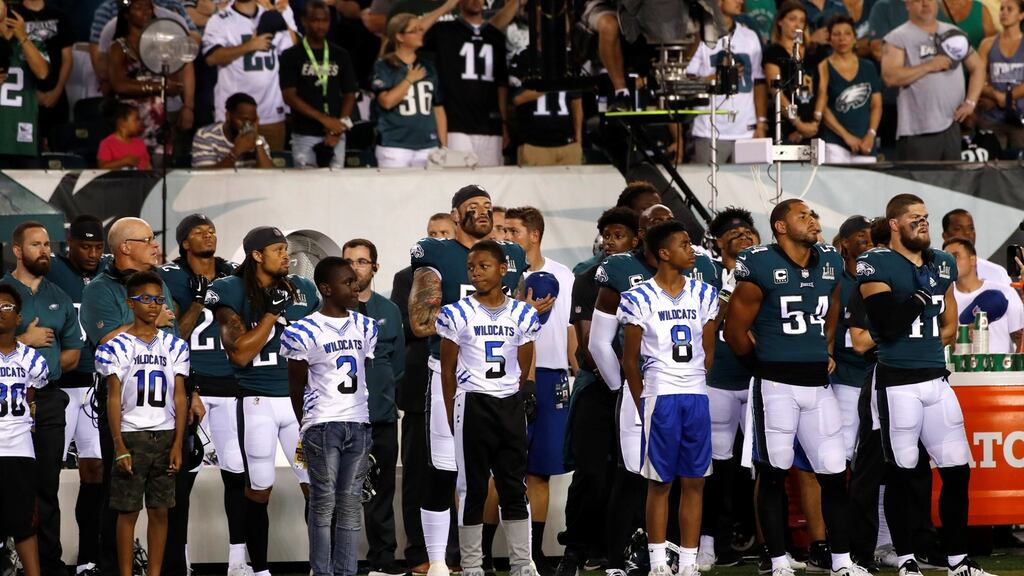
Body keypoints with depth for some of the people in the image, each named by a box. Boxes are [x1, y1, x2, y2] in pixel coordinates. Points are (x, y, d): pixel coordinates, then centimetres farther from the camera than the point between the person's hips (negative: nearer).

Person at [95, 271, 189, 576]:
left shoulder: (175, 346, 7)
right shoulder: (117, 347, -1)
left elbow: (179, 398, 6)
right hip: (131, 435, -3)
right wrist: (119, 447, -9)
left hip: (165, 436, 3)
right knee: (128, 511, -1)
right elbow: (114, 400, -2)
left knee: (159, 511, 4)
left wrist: (178, 445, -2)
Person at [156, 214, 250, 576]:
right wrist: (199, 301, -14)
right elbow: (174, 336, -4)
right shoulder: (172, 277, 1)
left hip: (229, 384, 3)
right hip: (189, 382, -3)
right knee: (183, 472, -4)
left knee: (238, 470, 1)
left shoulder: (234, 276, 12)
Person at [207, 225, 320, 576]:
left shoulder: (302, 290, 9)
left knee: (316, 486, 0)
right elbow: (240, 353, -13)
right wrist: (272, 312, -15)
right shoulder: (233, 292, -5)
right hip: (258, 402, -3)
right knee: (259, 490, 5)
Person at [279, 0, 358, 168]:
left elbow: (349, 95, 11)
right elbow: (289, 96, -6)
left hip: (335, 136, 3)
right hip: (305, 136, -3)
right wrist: (324, 119, -15)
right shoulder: (291, 56, 1)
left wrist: (339, 128, -5)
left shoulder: (341, 55, 11)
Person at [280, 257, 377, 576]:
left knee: (350, 503, 4)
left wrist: (362, 415, 15)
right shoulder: (305, 332, -7)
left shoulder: (366, 328, 10)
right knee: (324, 502, -3)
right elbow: (296, 388, 1)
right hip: (323, 425, -5)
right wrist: (307, 427, 8)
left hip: (359, 424, 5)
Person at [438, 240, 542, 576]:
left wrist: (520, 404, 8)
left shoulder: (523, 315, 6)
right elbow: (448, 372, 1)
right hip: (472, 405, -2)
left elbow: (523, 371, 11)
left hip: (510, 406, 2)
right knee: (473, 488, 1)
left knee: (514, 486, 5)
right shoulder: (457, 314, -2)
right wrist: (452, 421, -1)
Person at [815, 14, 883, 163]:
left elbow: (876, 105, 14)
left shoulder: (868, 68, 14)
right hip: (834, 144, -3)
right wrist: (846, 135, -10)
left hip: (865, 144, 3)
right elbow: (821, 109, -4)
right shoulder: (824, 68, 3)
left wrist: (871, 134, -2)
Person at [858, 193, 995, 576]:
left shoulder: (942, 264, 13)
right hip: (897, 382, -6)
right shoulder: (876, 265, -8)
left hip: (936, 379, 6)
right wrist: (921, 296, -14)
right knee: (901, 474, 1)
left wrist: (927, 347, 7)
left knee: (957, 471, 5)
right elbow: (888, 325, -18)